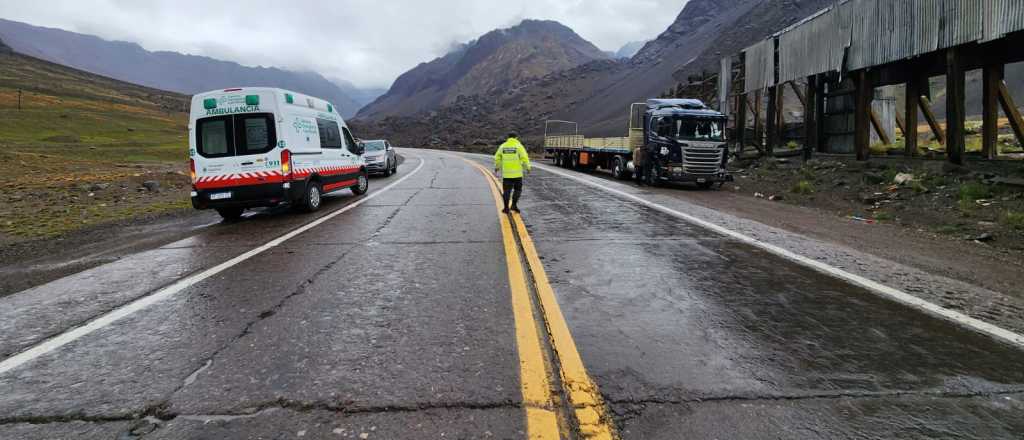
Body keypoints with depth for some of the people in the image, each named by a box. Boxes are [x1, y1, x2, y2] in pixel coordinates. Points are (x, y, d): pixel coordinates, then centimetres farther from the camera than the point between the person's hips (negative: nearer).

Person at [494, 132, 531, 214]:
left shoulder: (503, 146, 5)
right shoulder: (519, 146, -4)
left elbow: (497, 158, 9)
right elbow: (524, 158, -11)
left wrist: (497, 167, 24)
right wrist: (527, 168, 2)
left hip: (506, 172, 2)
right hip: (517, 172, -2)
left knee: (506, 190, 7)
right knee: (517, 189, 13)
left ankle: (506, 208, 5)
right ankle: (514, 205, 6)